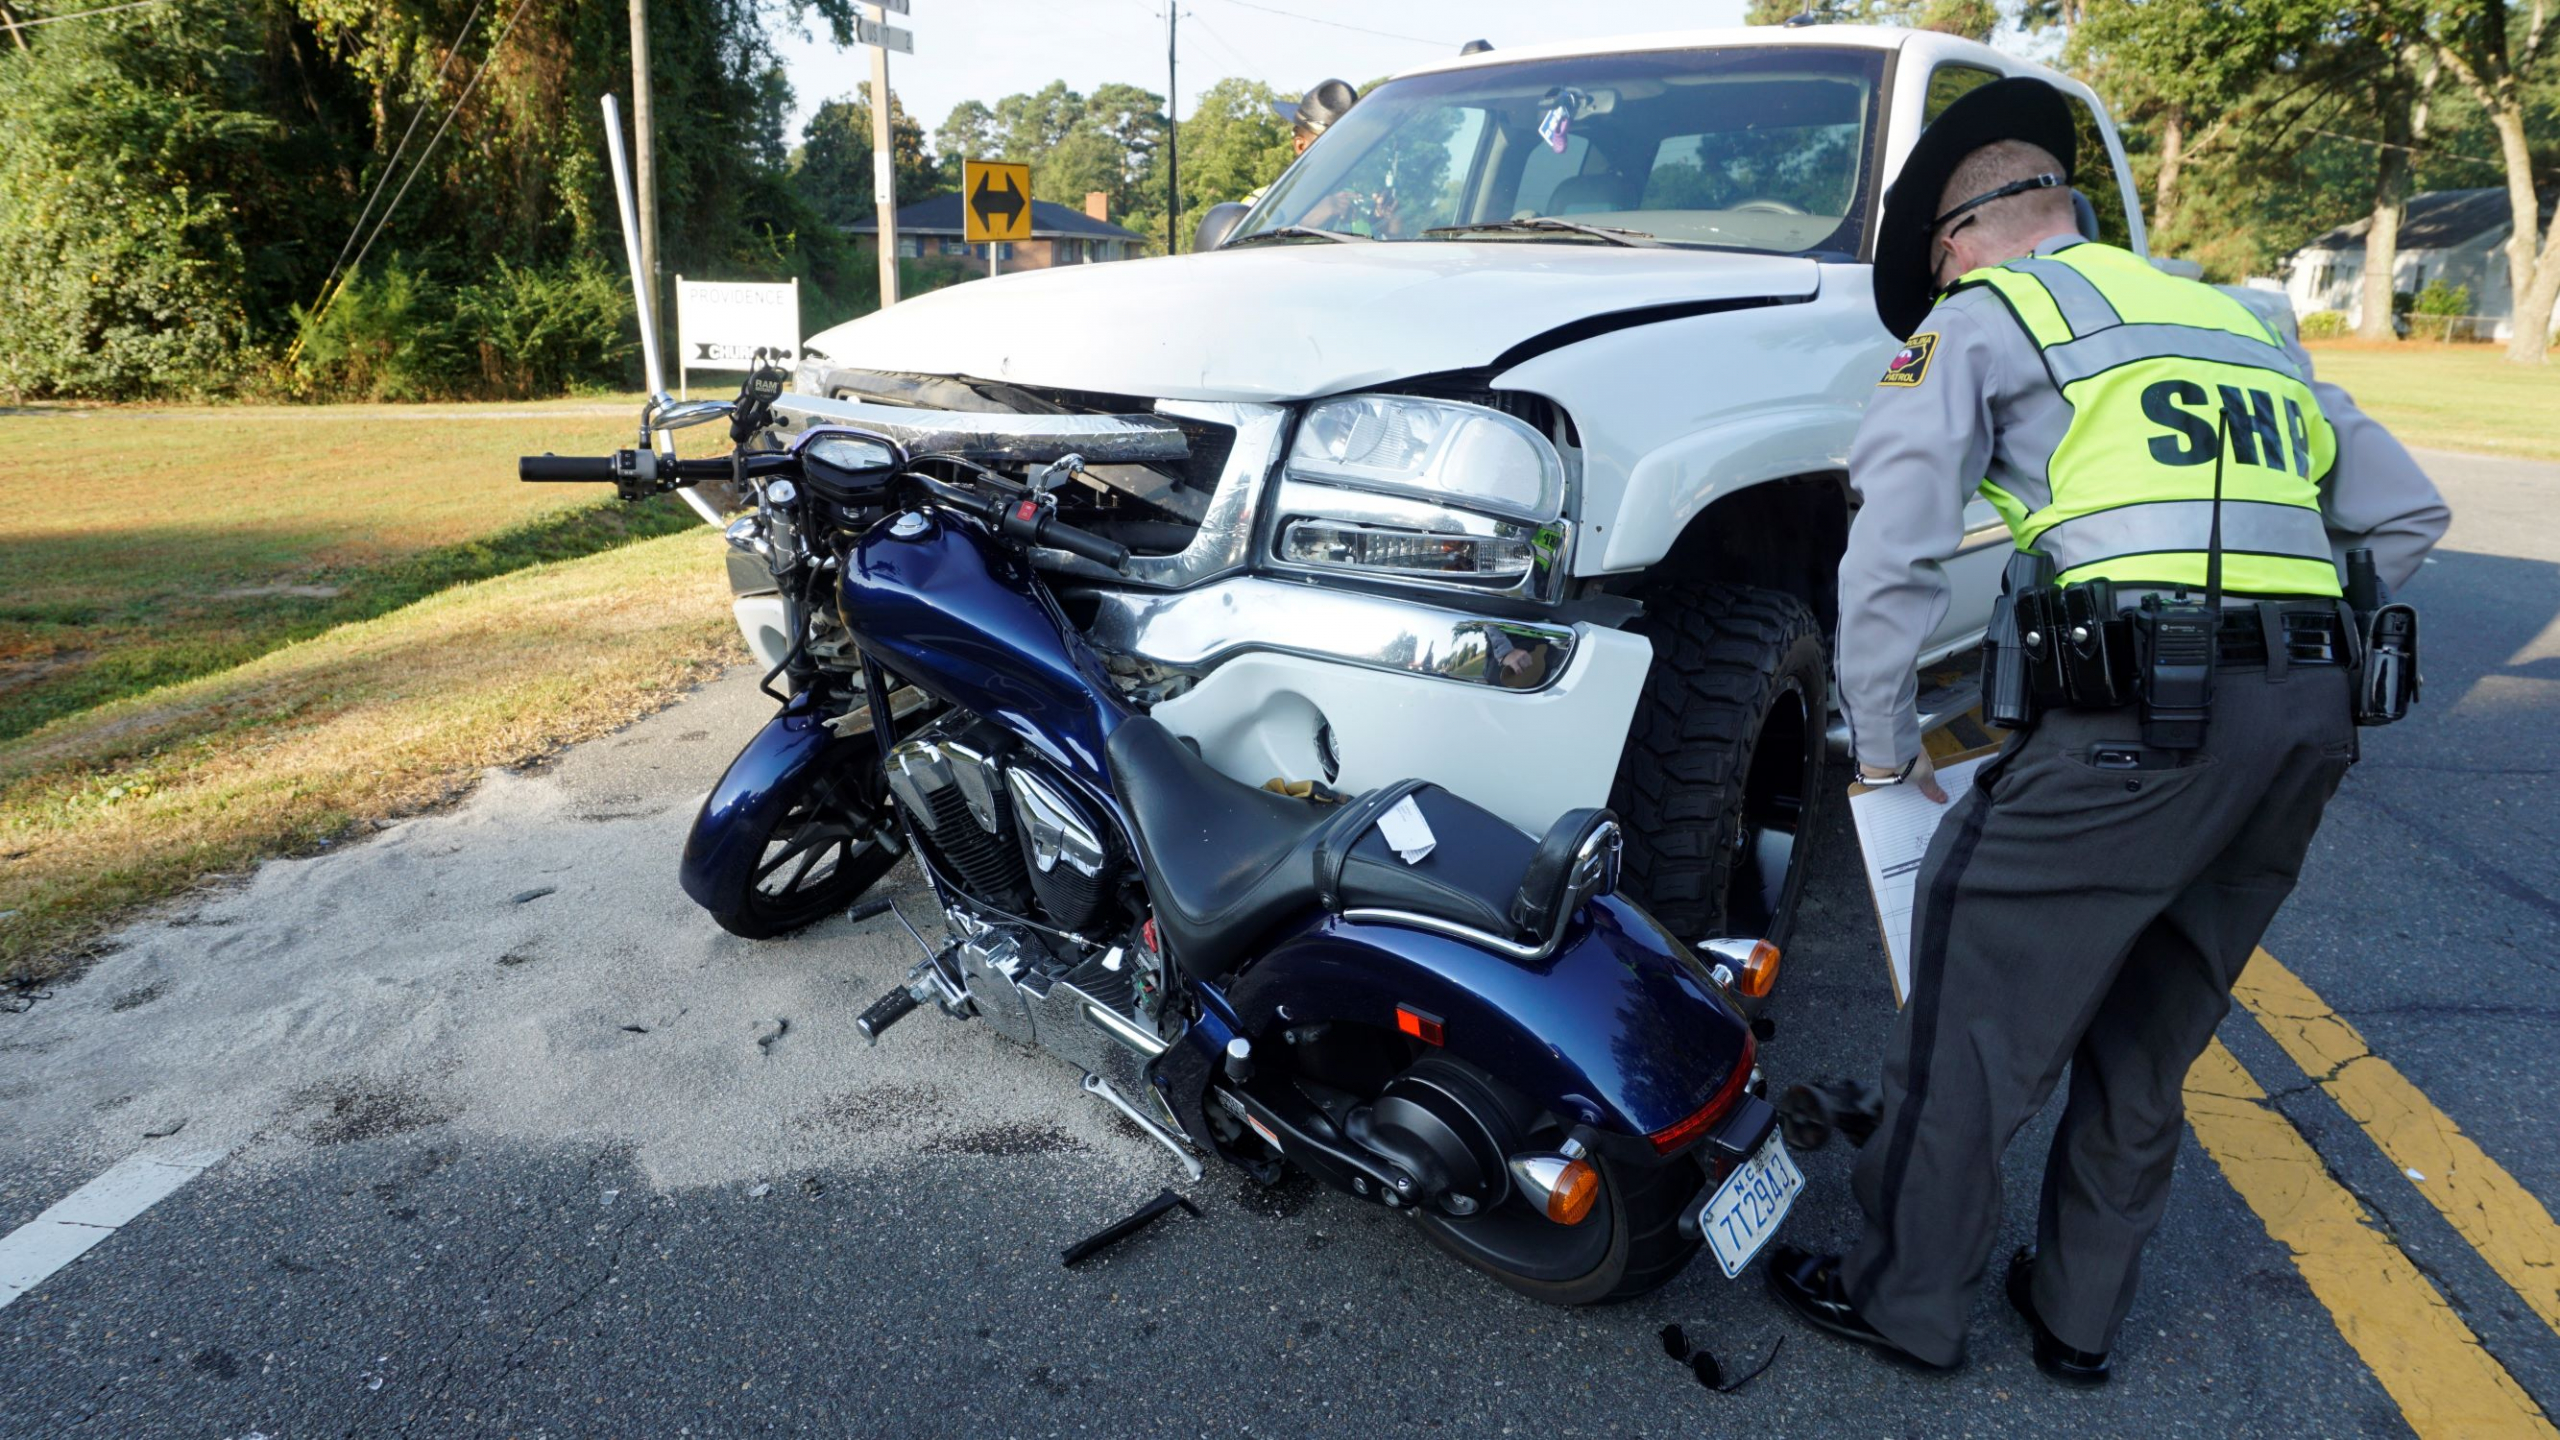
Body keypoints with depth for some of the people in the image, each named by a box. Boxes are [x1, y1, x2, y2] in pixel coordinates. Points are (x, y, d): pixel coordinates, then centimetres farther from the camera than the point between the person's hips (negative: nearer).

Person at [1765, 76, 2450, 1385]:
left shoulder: (1986, 314, 6)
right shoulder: (2240, 322, 25)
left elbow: (1893, 545, -5)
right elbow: (2407, 515, 27)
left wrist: (1882, 742, 3)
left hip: (2142, 708, -7)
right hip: (2311, 722, 8)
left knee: (1973, 1010, 5)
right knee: (2149, 1039, 20)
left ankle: (1908, 1299, 20)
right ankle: (2079, 1313, 34)